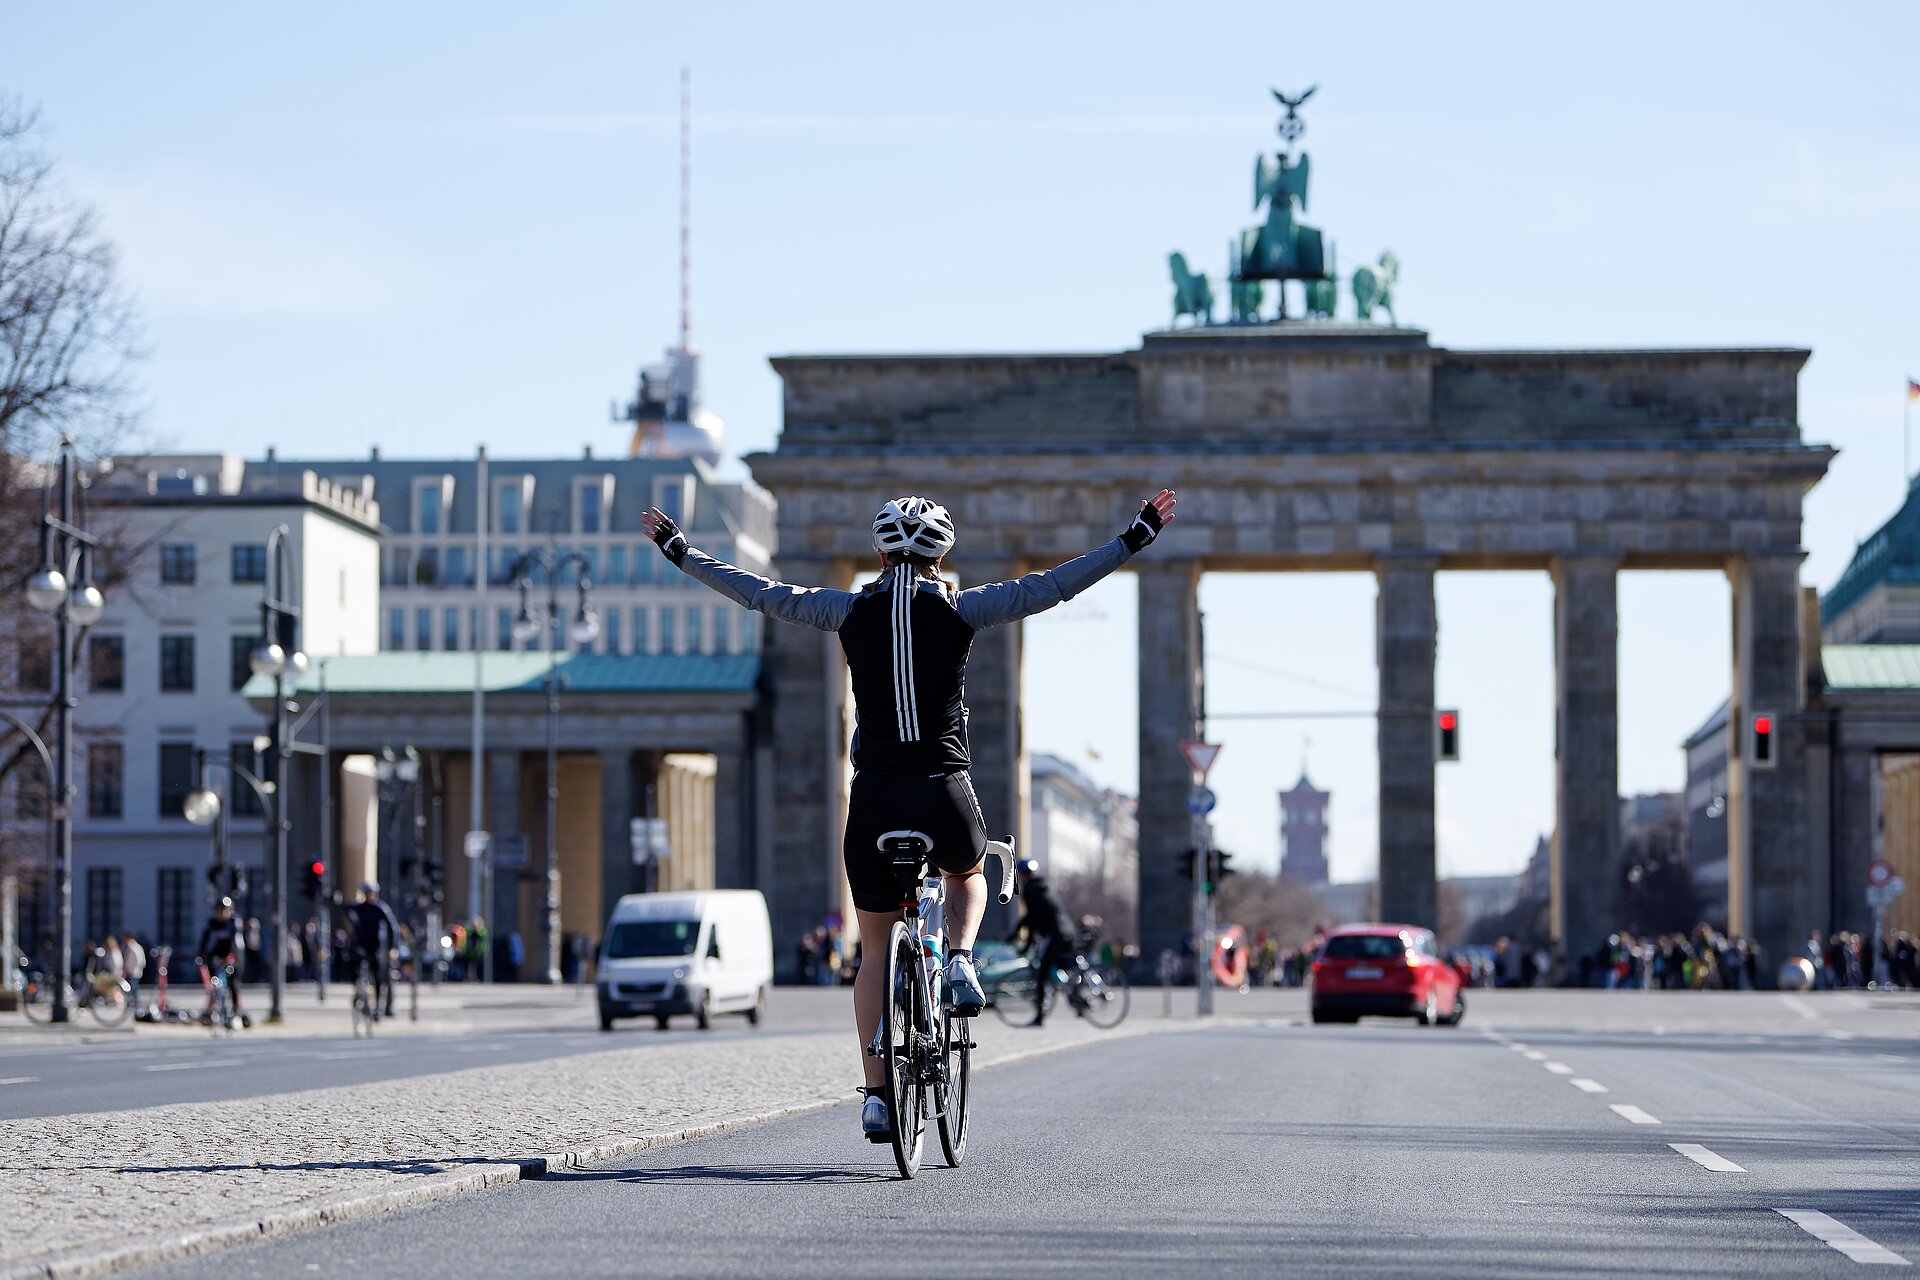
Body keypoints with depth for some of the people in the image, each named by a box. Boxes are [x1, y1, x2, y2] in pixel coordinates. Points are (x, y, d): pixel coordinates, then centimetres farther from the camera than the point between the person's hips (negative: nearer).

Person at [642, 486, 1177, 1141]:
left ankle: (875, 1094, 6)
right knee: (968, 875, 33)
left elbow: (758, 593, 11)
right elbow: (1053, 586, 1)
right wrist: (1137, 537, 8)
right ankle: (961, 963, 3)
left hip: (874, 798, 1)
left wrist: (678, 551, 23)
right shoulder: (960, 609, -1)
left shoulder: (852, 611, 3)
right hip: (946, 793, -1)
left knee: (875, 952, 13)